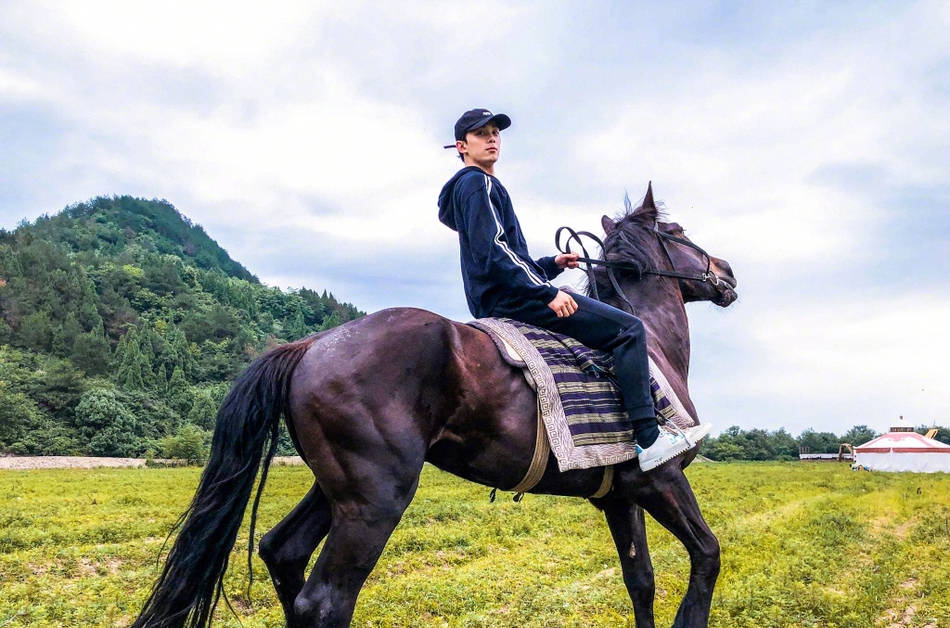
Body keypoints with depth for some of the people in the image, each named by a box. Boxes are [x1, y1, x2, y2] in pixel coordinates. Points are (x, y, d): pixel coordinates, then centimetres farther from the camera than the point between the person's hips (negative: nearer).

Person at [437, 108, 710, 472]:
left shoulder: (476, 187, 26)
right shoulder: (478, 184, -5)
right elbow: (492, 251, -20)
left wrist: (552, 265, 15)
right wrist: (546, 292, -22)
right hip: (513, 300, -11)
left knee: (613, 330, 21)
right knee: (628, 329, -13)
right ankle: (649, 440, -16)